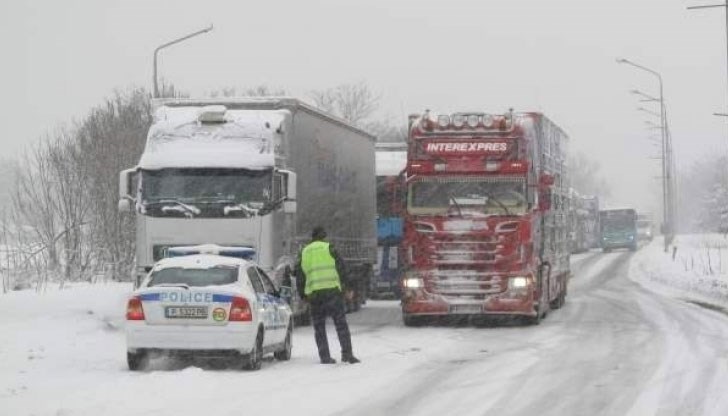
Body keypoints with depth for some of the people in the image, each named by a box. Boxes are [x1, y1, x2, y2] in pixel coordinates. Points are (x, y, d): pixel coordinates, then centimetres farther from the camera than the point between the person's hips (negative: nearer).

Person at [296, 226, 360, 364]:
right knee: (341, 324, -2)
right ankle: (347, 354, -10)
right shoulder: (329, 248, 4)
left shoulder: (304, 253, 15)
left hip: (313, 294, 3)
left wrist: (303, 296, 23)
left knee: (319, 328, 9)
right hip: (332, 290, -3)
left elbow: (299, 277, 15)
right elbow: (341, 269, 0)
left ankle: (325, 356, 2)